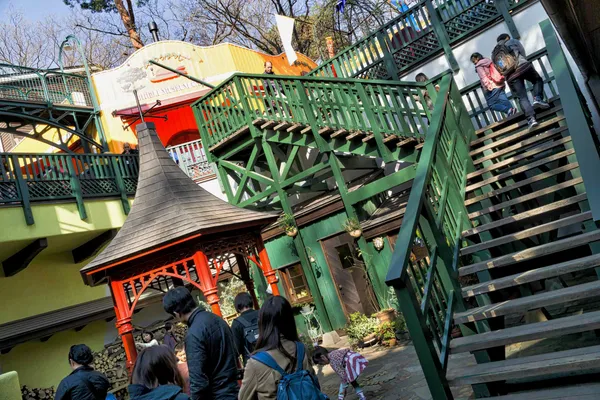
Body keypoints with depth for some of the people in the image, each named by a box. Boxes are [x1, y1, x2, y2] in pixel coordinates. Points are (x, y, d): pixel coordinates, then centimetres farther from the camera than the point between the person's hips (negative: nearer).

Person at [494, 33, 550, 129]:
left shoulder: (494, 53, 24)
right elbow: (524, 54, 16)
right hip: (523, 66, -1)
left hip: (510, 76, 2)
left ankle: (531, 119, -15)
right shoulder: (513, 41, 20)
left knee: (522, 97, 0)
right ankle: (537, 98, -4)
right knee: (538, 80, 23)